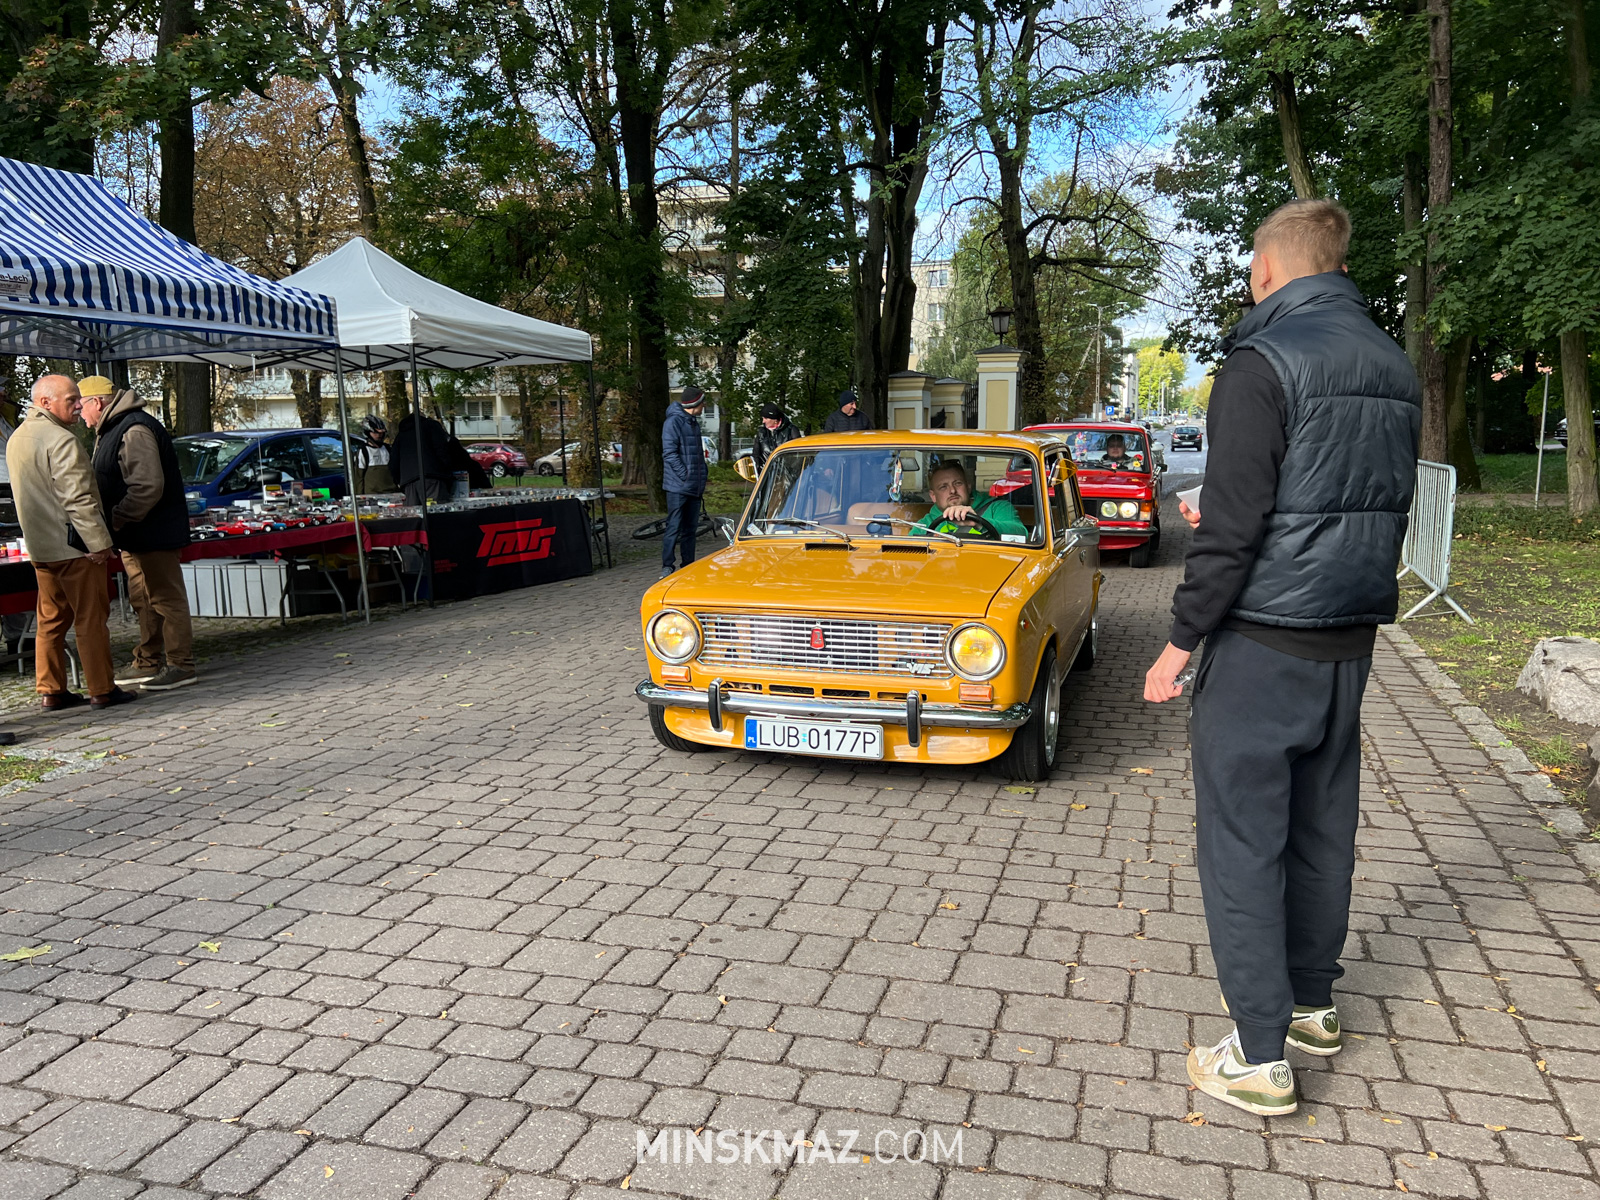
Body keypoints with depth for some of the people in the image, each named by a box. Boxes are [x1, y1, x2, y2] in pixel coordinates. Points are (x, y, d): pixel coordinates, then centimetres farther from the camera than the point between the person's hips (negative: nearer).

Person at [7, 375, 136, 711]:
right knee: (91, 619, -2)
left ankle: (51, 691, 16)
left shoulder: (17, 438, 15)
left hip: (39, 545, 9)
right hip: (72, 545, -9)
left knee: (51, 619, 12)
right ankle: (102, 690, 2)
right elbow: (78, 498, -22)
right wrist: (98, 541, -19)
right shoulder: (61, 439, -16)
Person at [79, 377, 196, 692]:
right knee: (143, 600, 17)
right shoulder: (110, 430, 16)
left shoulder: (135, 430, -19)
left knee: (166, 598, -6)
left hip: (153, 533, -11)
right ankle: (148, 663, 26)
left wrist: (116, 519, -21)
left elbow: (147, 487, -27)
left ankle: (180, 666, 0)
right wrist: (113, 522, 12)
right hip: (134, 536, 11)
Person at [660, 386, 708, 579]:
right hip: (678, 486, -8)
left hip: (695, 488, 8)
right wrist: (686, 475, -18)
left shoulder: (694, 422, 17)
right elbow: (669, 453, -16)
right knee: (674, 527, -7)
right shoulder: (673, 422, -10)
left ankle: (688, 566, 18)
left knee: (690, 528, 12)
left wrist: (702, 479, 14)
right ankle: (667, 567, -2)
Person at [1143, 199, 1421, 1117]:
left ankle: (1260, 1057, 7)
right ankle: (1312, 1004, 33)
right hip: (1352, 638, 8)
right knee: (1322, 826, 18)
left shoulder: (1265, 363, -14)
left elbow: (1234, 527, -19)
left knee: (1242, 840, 0)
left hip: (1264, 641, -8)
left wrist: (1182, 640, -9)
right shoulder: (1394, 368, 11)